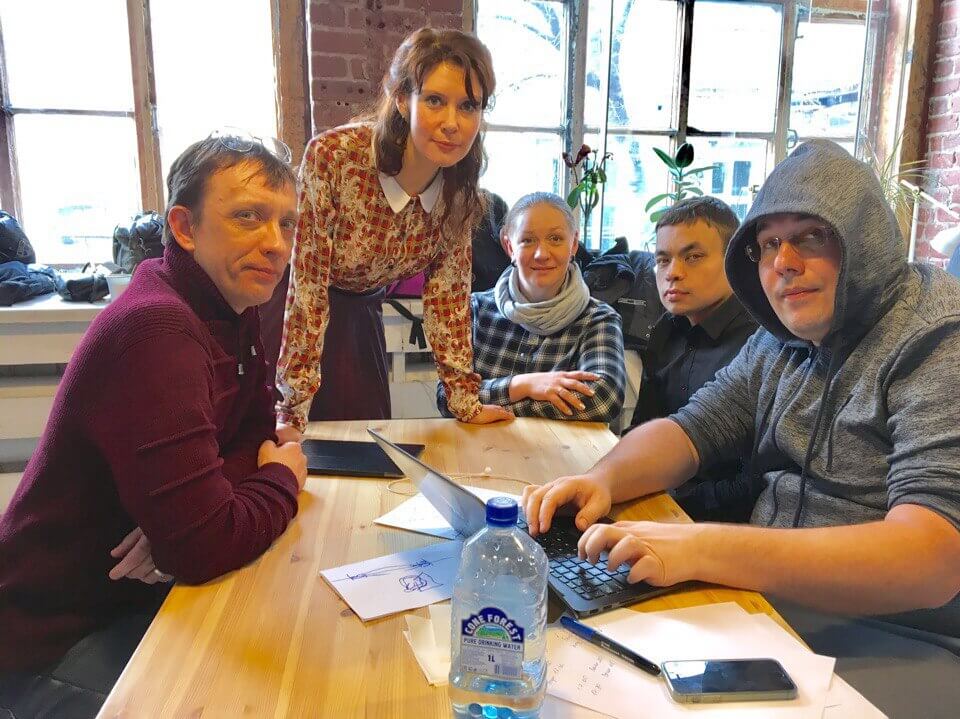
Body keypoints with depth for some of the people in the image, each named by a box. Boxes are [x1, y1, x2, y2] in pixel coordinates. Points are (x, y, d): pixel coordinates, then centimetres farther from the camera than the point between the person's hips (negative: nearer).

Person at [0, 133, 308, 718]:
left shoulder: (233, 309, -2)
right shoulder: (155, 330, -30)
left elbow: (258, 435, 2)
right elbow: (203, 545, -34)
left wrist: (182, 521, -18)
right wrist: (284, 477, -13)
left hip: (139, 593, 7)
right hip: (55, 641, -7)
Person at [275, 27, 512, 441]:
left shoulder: (459, 190, -15)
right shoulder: (333, 157, -31)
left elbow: (447, 292, -9)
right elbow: (307, 286, -29)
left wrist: (466, 401, -10)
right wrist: (294, 411, -29)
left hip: (359, 309, 4)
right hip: (287, 311, -4)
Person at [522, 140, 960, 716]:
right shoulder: (781, 343, 8)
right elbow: (690, 430, 8)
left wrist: (701, 549, -36)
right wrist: (603, 479, -14)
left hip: (905, 640, -6)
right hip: (766, 600, 6)